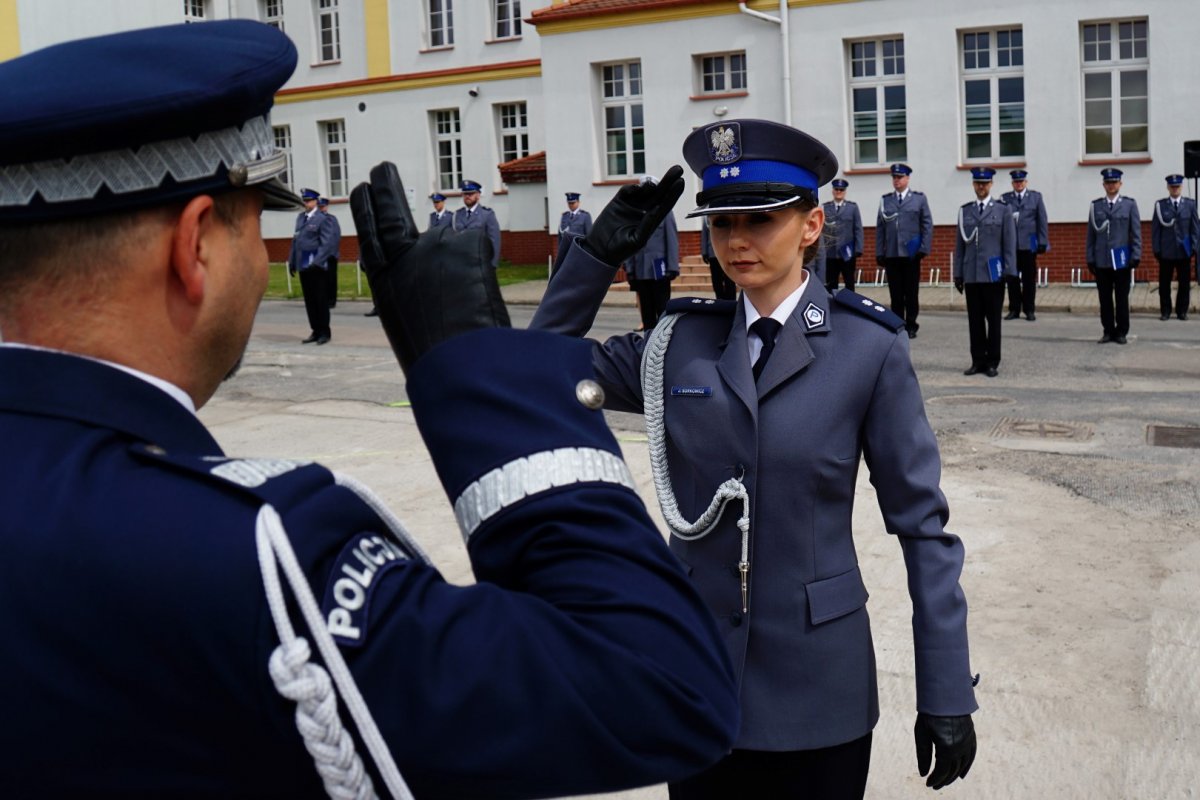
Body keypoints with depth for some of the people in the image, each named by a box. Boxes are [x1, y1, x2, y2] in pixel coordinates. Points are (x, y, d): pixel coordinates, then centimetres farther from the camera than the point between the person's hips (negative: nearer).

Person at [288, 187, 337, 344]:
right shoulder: (300, 217, 13)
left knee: (321, 300, 1)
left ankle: (324, 332, 9)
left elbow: (327, 243, -12)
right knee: (309, 301, 10)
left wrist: (316, 263, -19)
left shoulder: (322, 219, -7)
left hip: (316, 266, -6)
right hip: (303, 265, 6)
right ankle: (315, 331, 17)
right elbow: (296, 239, 16)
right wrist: (292, 261, 11)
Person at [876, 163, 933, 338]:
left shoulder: (919, 199, 8)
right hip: (891, 255, 1)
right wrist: (879, 253, 4)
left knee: (911, 293, 3)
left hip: (911, 254, -1)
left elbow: (927, 225, 5)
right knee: (896, 294, 3)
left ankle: (911, 327, 11)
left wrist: (924, 249, -5)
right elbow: (880, 227, 10)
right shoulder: (885, 200, 12)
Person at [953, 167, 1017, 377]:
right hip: (971, 275, 3)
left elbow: (1010, 243, 0)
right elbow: (960, 244, 11)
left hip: (993, 274, -2)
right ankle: (978, 360, 13)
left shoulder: (1003, 210, 3)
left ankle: (992, 362, 10)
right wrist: (958, 273, 7)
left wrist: (1009, 272, -6)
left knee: (993, 320, 3)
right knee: (975, 320, 5)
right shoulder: (965, 211, 10)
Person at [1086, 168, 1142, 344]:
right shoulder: (1096, 205, 8)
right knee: (1105, 299, 4)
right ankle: (1108, 331, 12)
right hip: (1102, 261, 1)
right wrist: (1090, 259, 4)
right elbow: (1091, 233, 8)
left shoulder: (1129, 204, 4)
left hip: (1122, 260, -1)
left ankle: (1121, 332, 12)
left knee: (1122, 299, 4)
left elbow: (1136, 232, 2)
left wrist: (1136, 256, -6)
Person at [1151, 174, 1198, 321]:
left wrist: (1194, 247, -1)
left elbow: (1195, 227, 6)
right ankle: (1165, 311, 11)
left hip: (1184, 251, 1)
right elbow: (1155, 228, 1)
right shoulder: (1160, 205, 2)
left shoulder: (1190, 204, 5)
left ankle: (1182, 311, 14)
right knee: (1164, 283, 2)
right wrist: (1156, 249, -4)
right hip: (1166, 252, -1)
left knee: (1184, 283, 4)